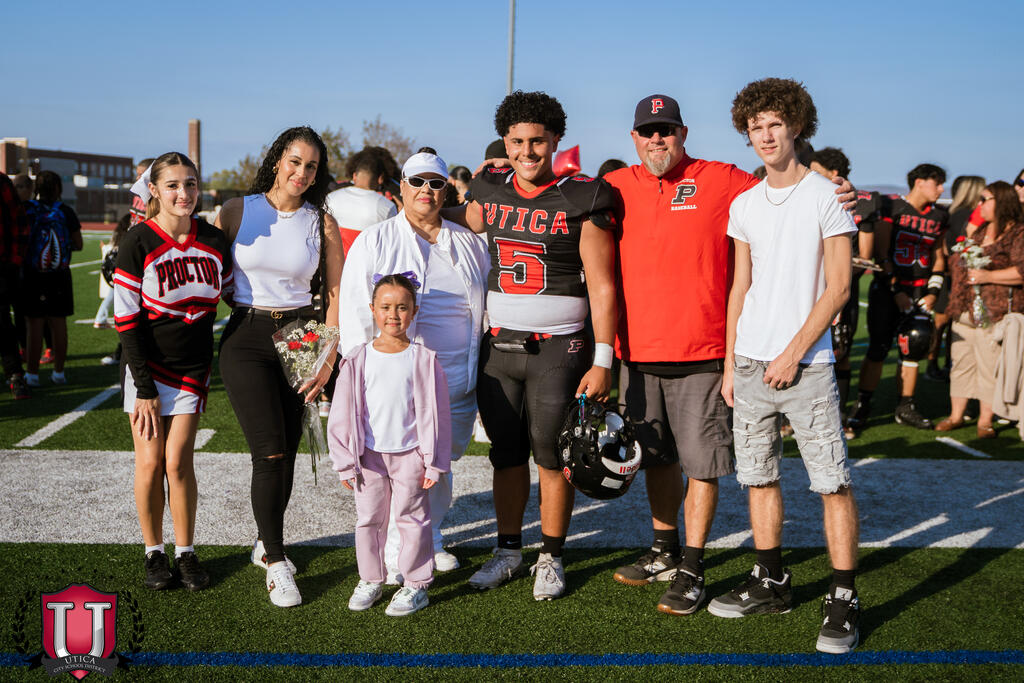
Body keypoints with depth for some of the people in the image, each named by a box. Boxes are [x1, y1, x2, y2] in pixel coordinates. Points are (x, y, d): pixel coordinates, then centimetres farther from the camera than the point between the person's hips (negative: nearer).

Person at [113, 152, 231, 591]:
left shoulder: (213, 241, -1)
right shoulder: (137, 244, -11)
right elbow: (127, 320, -11)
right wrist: (144, 389, -13)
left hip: (192, 368, 2)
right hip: (148, 366, -2)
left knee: (178, 462, -1)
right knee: (150, 463, 1)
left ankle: (186, 554, 12)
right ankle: (154, 553, 16)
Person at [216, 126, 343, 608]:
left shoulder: (322, 223, 2)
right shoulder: (237, 211, 0)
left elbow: (335, 294, 3)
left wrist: (328, 360, -3)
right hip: (246, 338, -2)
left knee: (288, 449, 7)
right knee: (271, 452, -9)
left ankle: (266, 542, 30)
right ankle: (276, 563, 4)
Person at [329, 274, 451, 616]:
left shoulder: (424, 360, -4)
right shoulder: (357, 360, -1)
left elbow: (436, 415, -2)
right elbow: (342, 415, 3)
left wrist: (434, 463, -3)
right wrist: (346, 463, 2)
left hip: (410, 455, -2)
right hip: (369, 456, 2)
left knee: (412, 519, 5)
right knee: (368, 519, 11)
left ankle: (416, 584, 17)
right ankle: (370, 580, 27)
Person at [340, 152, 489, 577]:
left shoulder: (469, 244, 13)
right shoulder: (374, 242, 3)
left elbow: (490, 307, 18)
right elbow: (356, 311, -1)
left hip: (457, 382, 4)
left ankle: (430, 538, 30)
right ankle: (394, 552, 9)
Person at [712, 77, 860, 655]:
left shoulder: (826, 196, -4)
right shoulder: (744, 205, 12)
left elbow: (838, 288, -7)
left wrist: (794, 353, -11)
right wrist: (730, 363, 11)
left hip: (806, 363, -5)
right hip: (750, 362, 6)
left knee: (833, 481, -6)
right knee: (758, 475, 11)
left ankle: (844, 602, 1)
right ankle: (773, 583, 24)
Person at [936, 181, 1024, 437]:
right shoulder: (978, 232, 19)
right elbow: (956, 262, 30)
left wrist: (989, 276, -19)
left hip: (993, 314, -8)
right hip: (964, 311, 8)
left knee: (989, 368, -4)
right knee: (961, 364, 11)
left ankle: (985, 420, 5)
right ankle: (956, 416, 19)